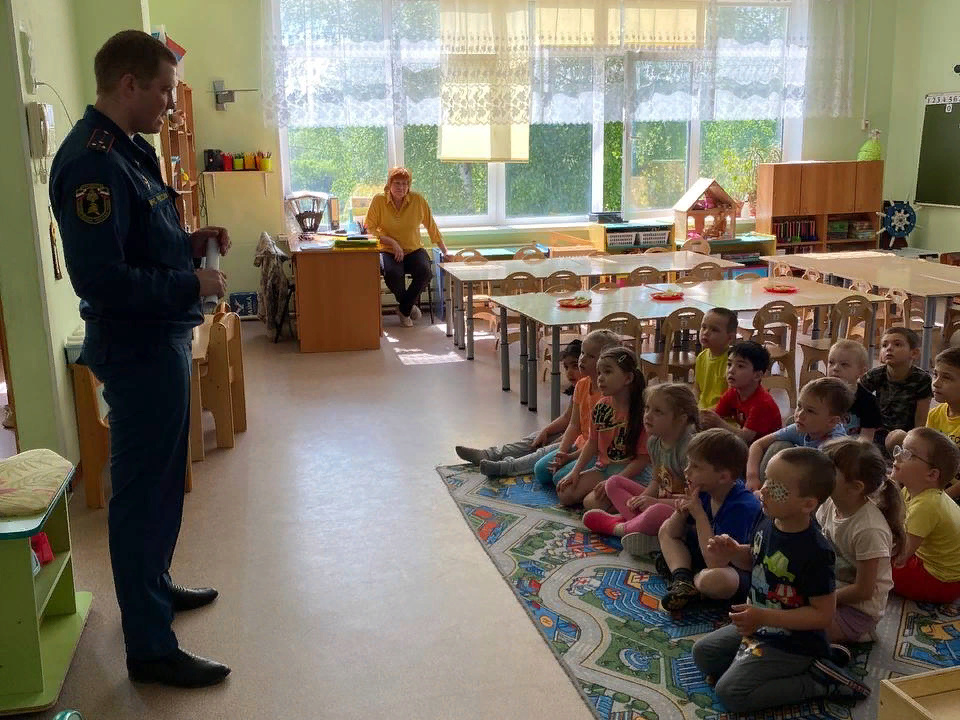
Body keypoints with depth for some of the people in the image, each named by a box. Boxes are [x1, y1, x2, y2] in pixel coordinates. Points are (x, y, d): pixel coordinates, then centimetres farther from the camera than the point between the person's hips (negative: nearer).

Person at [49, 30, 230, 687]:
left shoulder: (129, 150, 12)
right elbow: (100, 276, -27)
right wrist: (192, 285, -20)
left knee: (162, 478, 22)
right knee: (143, 489, -2)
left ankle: (154, 585, 41)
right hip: (136, 347, -10)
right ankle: (150, 647, 10)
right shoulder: (93, 162, -21)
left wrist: (191, 244, 5)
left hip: (162, 339, 10)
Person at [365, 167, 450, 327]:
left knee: (425, 272, -28)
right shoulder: (379, 200, -6)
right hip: (388, 251, -1)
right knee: (392, 273, -33)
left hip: (414, 250, 2)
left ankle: (403, 309, -5)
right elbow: (370, 228, -6)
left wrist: (445, 252, 8)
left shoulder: (418, 200, -2)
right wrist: (392, 242, -17)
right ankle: (410, 305, -2)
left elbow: (431, 227, 6)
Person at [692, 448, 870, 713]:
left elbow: (823, 614, -26)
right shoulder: (767, 520, -8)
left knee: (730, 693, -14)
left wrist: (765, 618, -31)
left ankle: (816, 681, -4)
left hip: (792, 644, -9)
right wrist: (733, 552, -11)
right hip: (759, 624, 9)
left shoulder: (815, 553, -32)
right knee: (702, 652, 15)